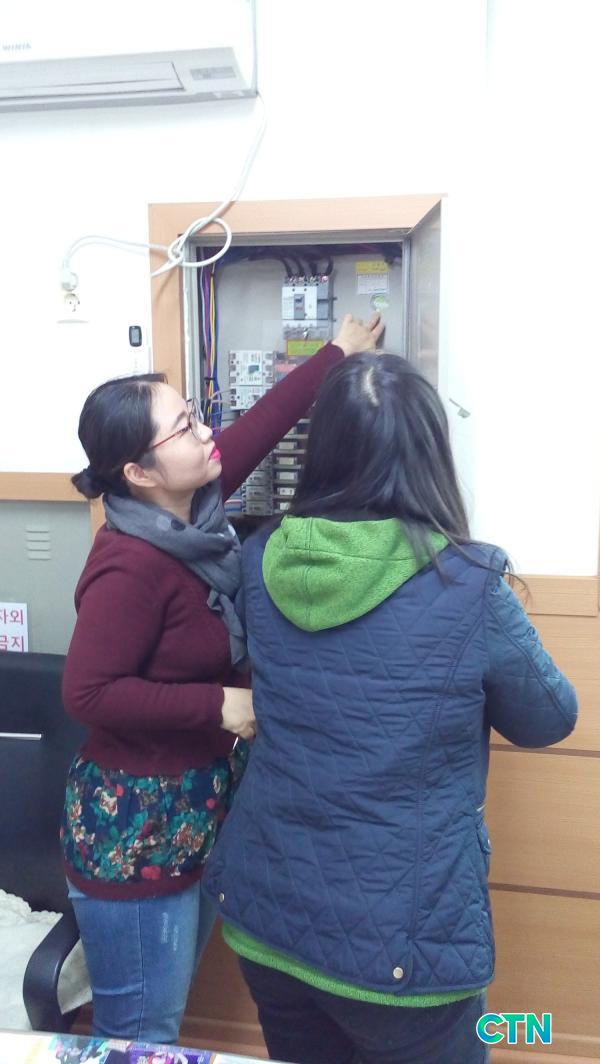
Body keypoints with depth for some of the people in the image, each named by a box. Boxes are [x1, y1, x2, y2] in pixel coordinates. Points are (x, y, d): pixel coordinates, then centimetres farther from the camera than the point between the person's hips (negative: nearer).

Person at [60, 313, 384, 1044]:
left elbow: (261, 423, 5)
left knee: (165, 1022, 26)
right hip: (134, 834, -8)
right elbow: (88, 693, -24)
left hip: (195, 817, 8)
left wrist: (336, 354, 15)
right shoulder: (130, 566, -27)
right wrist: (219, 706, -22)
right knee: (140, 1035, 14)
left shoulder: (191, 508, -4)